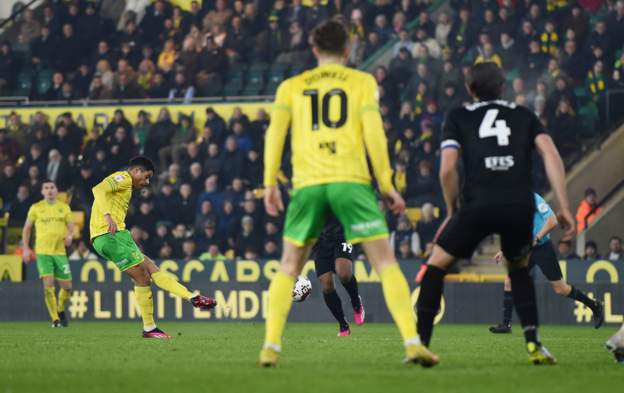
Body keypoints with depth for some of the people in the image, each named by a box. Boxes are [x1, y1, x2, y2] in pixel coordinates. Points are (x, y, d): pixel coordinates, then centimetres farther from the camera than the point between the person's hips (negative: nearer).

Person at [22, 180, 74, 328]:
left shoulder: (64, 207, 8)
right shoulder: (36, 208, 4)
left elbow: (70, 225, 14)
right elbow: (27, 228, 12)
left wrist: (69, 235, -10)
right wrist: (26, 248, 3)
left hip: (60, 251, 2)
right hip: (42, 252, -2)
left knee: (67, 286, 2)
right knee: (48, 283, -16)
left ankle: (60, 310, 31)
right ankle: (55, 319, -7)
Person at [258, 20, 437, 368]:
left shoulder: (292, 87, 15)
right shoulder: (362, 82, 10)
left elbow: (276, 131, 4)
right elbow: (373, 134, 0)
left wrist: (270, 183, 6)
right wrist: (387, 185, 4)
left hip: (308, 183, 2)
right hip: (351, 180, -2)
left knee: (289, 269, 13)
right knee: (386, 263, 0)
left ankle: (271, 346, 2)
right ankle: (413, 342, -11)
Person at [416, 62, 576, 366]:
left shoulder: (458, 117, 16)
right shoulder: (523, 115, 21)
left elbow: (447, 169, 3)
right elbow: (551, 155, 6)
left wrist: (452, 211, 17)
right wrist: (564, 208, 5)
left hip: (478, 204, -2)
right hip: (521, 204, 2)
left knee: (436, 266, 16)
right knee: (519, 270, 27)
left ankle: (420, 344, 7)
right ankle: (533, 344, 10)